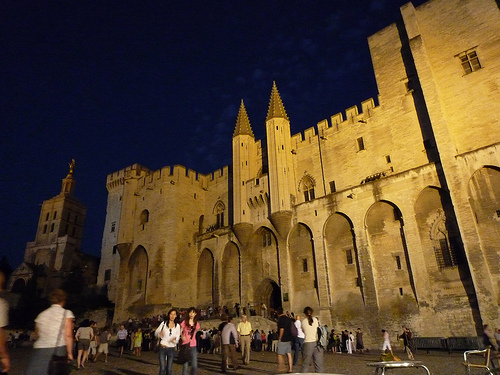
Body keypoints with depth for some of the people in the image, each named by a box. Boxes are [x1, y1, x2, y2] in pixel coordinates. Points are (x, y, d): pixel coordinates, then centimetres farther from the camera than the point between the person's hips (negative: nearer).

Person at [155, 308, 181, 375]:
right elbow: (156, 333, 1)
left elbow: (178, 337, 6)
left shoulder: (177, 326, 4)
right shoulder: (163, 323, 0)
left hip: (171, 349, 2)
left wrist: (175, 339, -17)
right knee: (162, 369, -10)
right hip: (162, 348, -2)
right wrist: (160, 333, -22)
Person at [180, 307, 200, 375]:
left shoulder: (196, 324, 8)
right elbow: (180, 332, 0)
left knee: (194, 366, 0)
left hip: (193, 346, 3)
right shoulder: (184, 322, -1)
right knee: (185, 366, -3)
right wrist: (182, 336, -18)